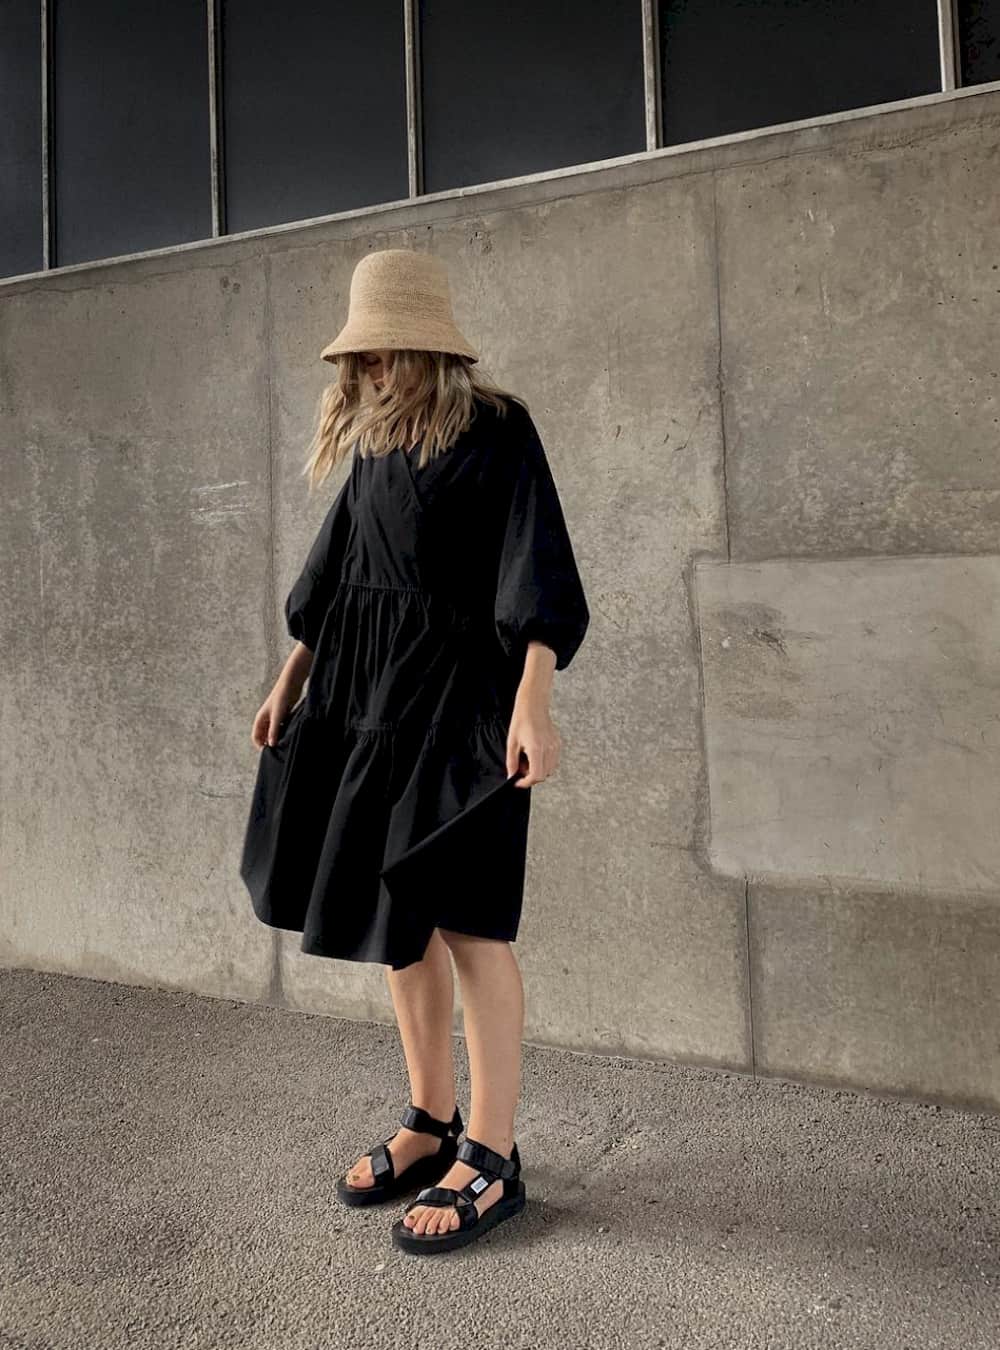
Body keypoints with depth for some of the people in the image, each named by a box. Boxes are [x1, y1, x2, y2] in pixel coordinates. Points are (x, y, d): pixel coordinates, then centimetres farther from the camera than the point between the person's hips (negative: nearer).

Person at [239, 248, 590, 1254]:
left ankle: (492, 1160, 10)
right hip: (368, 692, 8)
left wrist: (531, 702, -25)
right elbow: (333, 568, 19)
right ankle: (431, 1125, 27)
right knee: (396, 914, 11)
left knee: (464, 921, -4)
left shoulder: (493, 430, -7)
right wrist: (290, 682, 19)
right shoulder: (373, 440, 14)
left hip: (457, 692, -7)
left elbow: (537, 567, -15)